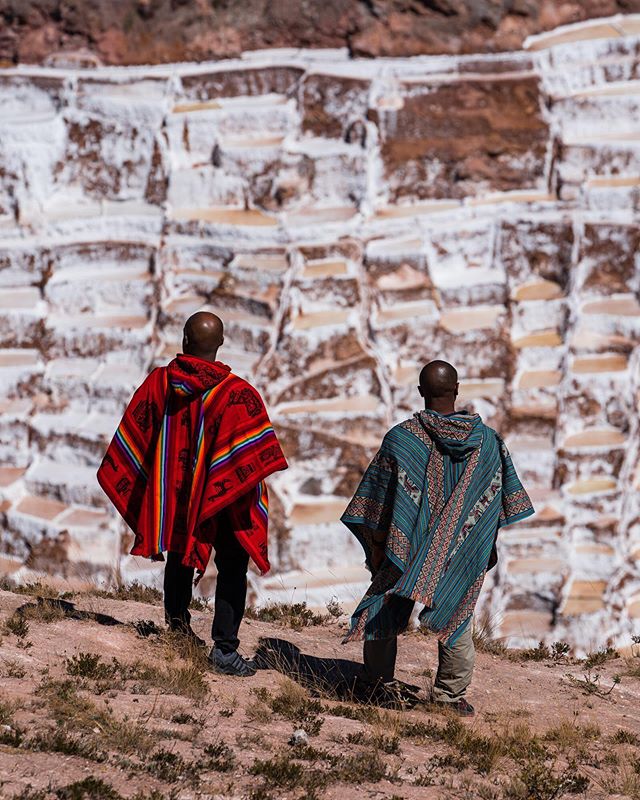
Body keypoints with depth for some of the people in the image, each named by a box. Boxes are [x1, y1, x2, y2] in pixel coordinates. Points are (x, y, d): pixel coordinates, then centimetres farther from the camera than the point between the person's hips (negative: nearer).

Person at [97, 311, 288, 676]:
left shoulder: (158, 383, -7)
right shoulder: (238, 394, -16)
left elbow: (133, 440, 0)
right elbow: (255, 459, -14)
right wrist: (254, 499, 0)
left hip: (172, 494, 4)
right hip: (223, 500, -3)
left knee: (180, 560, 23)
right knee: (232, 570, 4)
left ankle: (178, 626, 32)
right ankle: (225, 647, -5)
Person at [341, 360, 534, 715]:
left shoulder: (401, 438, -12)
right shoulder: (485, 440, -5)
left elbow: (378, 499, -8)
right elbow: (494, 499, 4)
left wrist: (377, 545, 3)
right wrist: (489, 546, 15)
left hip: (406, 549, -2)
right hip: (462, 553, 2)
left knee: (384, 615, 12)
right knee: (457, 620, 14)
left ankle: (377, 686, 18)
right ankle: (451, 696, 15)